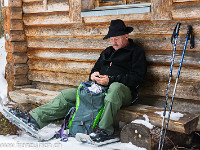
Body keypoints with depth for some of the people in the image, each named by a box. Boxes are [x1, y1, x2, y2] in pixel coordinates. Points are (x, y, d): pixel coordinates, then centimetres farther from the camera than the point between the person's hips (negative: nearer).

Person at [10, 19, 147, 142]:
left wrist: (110, 80, -17)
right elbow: (95, 69, 29)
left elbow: (136, 78, -8)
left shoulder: (136, 52, 5)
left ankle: (105, 128, -41)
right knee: (67, 95, -7)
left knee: (115, 87, -43)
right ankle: (35, 119, -15)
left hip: (124, 91, -6)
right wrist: (93, 75, 2)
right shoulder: (107, 52, 25)